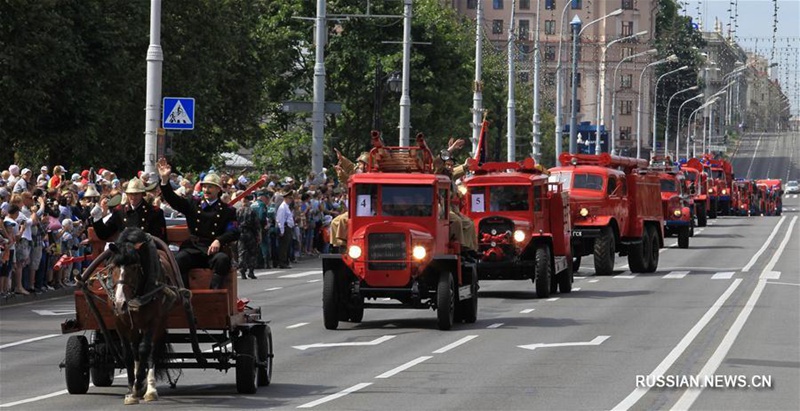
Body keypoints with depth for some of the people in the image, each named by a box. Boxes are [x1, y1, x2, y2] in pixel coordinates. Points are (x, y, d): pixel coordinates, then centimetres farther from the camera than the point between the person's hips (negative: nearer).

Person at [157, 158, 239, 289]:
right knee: (178, 259, -30)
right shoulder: (193, 205, 20)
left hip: (213, 250, -1)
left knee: (223, 259, -35)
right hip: (193, 249, 1)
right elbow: (173, 199, 11)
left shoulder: (226, 211, 13)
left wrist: (219, 241, -19)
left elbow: (234, 232, 1)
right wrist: (165, 180, -5)